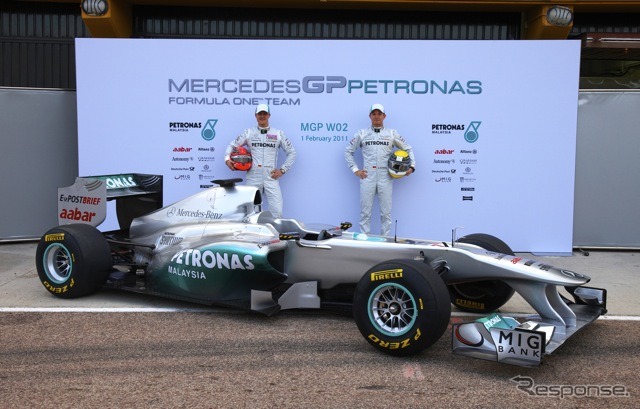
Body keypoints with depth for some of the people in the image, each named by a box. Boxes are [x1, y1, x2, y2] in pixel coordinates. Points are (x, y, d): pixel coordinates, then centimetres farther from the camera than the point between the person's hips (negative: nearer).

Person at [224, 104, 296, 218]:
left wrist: (282, 170, 5)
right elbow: (232, 145, 12)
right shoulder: (249, 133, 10)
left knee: (277, 211, -10)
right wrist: (227, 158, -8)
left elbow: (291, 152, 14)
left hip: (271, 178, 0)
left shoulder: (278, 134, 10)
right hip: (253, 179, 1)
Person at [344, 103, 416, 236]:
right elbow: (348, 151, 15)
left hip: (385, 178, 0)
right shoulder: (362, 133, 9)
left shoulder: (392, 134, 10)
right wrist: (355, 169, 6)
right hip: (367, 177, 0)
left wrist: (411, 166, 4)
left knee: (386, 212, 3)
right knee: (365, 211, 1)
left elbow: (408, 149, 17)